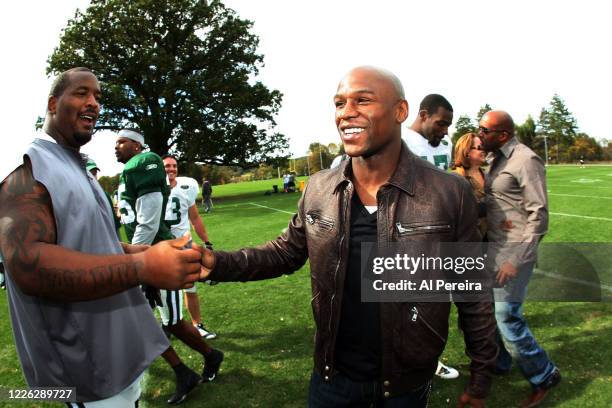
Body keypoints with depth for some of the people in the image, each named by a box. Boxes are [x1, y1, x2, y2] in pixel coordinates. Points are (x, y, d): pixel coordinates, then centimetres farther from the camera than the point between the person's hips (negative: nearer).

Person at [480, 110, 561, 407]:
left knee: (506, 317, -5)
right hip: (493, 249, 8)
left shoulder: (526, 160, -15)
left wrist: (516, 261, -21)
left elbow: (539, 216, -17)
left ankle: (543, 376, 17)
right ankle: (498, 363, 36)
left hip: (515, 252, -8)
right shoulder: (496, 159, 11)